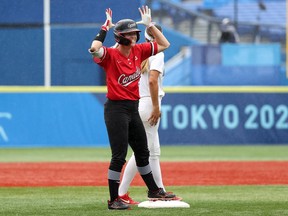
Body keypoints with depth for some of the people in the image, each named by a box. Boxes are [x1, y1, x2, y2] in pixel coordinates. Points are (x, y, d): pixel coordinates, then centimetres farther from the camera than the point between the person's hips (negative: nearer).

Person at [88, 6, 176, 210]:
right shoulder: (110, 55, -13)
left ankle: (154, 191, 34)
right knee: (119, 155, -7)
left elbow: (164, 44, 13)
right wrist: (105, 28, -23)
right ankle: (114, 200, 0)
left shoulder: (138, 51, 6)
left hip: (133, 109, 7)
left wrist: (150, 25, 6)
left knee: (143, 152, 20)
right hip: (116, 109, -7)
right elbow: (94, 49, -34)